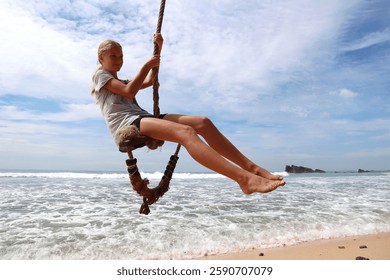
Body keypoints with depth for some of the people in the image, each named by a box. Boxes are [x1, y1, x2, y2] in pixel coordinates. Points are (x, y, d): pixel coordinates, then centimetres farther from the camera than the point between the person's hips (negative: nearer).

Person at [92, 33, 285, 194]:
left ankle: (250, 167, -19)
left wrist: (158, 49, 26)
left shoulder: (121, 82, 37)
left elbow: (149, 81, 30)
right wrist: (147, 65, 4)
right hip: (126, 123, -8)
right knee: (185, 131, -35)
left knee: (203, 122, -12)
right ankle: (244, 178, -48)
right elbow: (129, 92, -5)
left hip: (143, 117, 8)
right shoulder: (100, 74, 12)